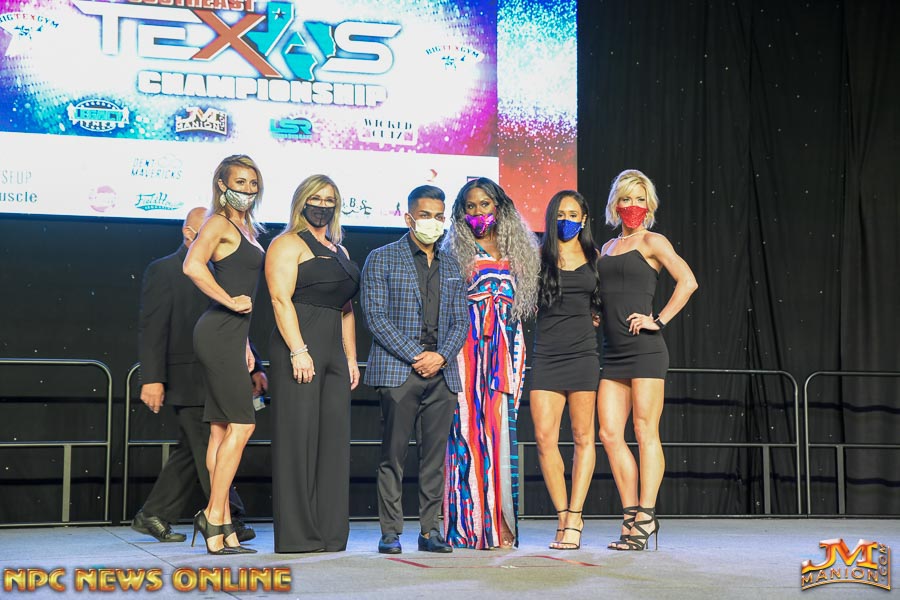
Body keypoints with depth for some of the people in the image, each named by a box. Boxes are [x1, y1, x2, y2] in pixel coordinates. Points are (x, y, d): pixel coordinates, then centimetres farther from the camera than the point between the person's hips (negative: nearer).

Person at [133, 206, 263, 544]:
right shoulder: (163, 271, -4)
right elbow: (151, 329, -10)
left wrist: (254, 368, 13)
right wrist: (152, 378, -18)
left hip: (216, 381, 8)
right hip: (188, 380, -8)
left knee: (191, 451, 12)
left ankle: (152, 516, 23)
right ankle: (229, 522, 0)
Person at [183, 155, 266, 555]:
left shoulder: (244, 227, 21)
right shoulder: (219, 223, -7)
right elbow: (192, 265, -25)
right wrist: (231, 301, -18)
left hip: (230, 336, 9)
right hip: (218, 334, -9)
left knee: (221, 428, 7)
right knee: (241, 424, -11)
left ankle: (222, 528, 10)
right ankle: (215, 517, -7)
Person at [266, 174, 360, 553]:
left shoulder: (339, 252, 24)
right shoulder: (289, 244, 0)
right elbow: (281, 299, -12)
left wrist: (350, 357, 16)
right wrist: (298, 350, -20)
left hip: (333, 355, 8)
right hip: (298, 348, -7)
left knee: (333, 440, 4)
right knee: (298, 438, -7)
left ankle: (329, 534, 8)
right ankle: (297, 535, -4)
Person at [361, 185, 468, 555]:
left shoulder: (450, 267, 18)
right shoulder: (382, 260, 3)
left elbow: (461, 320, 14)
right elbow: (376, 316, -6)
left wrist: (442, 356, -5)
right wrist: (415, 356, -12)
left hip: (441, 372, 4)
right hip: (397, 371, -4)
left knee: (435, 455, 3)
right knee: (394, 453, -2)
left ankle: (430, 530, 9)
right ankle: (390, 532, 4)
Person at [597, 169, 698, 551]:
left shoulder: (652, 242, 1)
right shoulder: (607, 247, 20)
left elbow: (687, 281, -11)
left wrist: (660, 319, -12)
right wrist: (597, 317, 11)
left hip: (645, 349, -7)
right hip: (613, 352, 7)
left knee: (645, 432, -6)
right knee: (609, 434, 1)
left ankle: (645, 517, -4)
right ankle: (631, 515, 8)